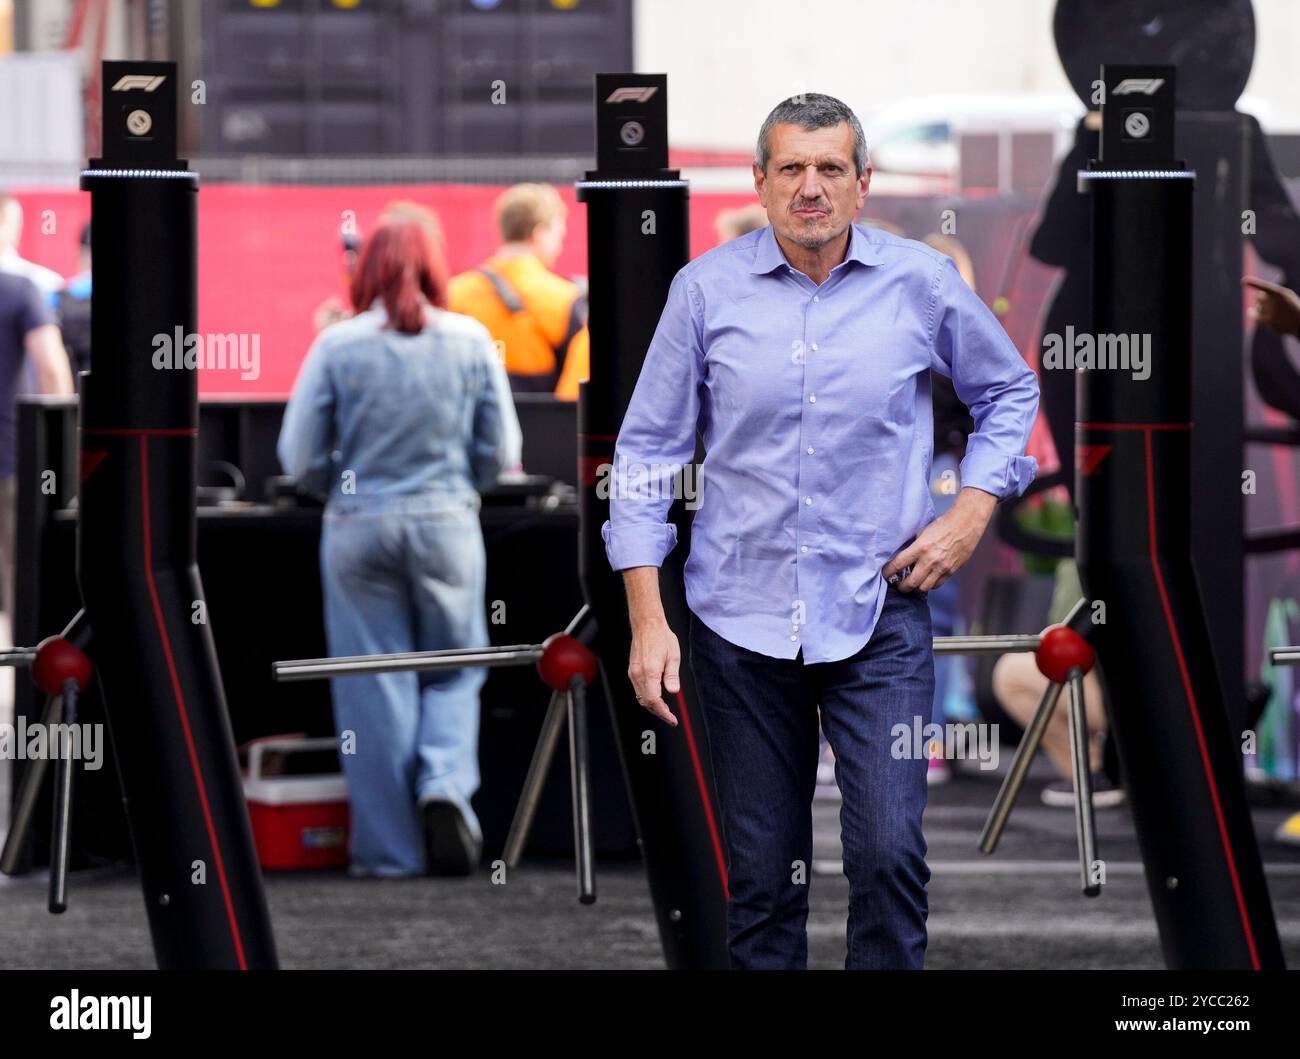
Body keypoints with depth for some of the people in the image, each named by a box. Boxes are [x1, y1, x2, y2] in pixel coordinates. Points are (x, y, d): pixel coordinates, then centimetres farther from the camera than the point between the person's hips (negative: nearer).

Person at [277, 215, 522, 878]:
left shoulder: (338, 346, -4)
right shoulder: (471, 342, -1)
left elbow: (299, 456, -2)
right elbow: (501, 451, 3)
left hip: (359, 527, -1)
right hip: (447, 525, 1)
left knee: (373, 683, 5)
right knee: (455, 671, 16)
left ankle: (389, 848, 7)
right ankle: (446, 783, -9)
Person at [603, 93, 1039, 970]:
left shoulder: (922, 283, 0)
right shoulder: (707, 289, 0)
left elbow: (1010, 391, 18)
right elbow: (647, 451, 4)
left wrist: (973, 510, 3)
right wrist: (648, 619, -2)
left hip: (879, 612, -1)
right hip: (741, 618, 1)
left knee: (889, 850, -14)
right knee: (760, 872, 6)